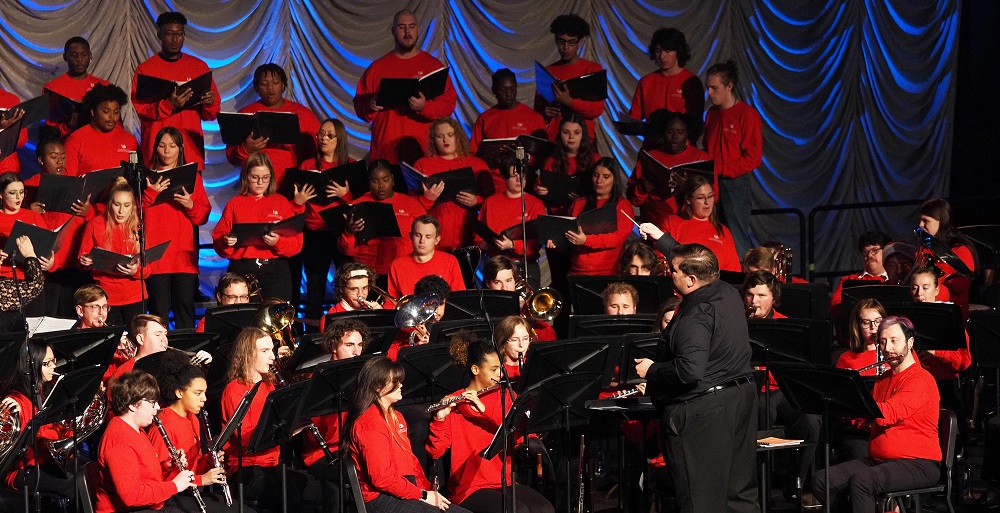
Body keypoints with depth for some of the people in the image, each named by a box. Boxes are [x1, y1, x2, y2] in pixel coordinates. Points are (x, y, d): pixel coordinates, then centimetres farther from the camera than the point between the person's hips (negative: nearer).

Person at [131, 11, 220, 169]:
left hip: (192, 148, 2)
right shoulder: (145, 69, 4)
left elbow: (212, 113, 12)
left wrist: (209, 103, -10)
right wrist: (169, 105, -20)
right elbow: (140, 108, -4)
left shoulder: (199, 66, 11)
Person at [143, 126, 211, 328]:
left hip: (185, 255, 1)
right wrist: (151, 194, -16)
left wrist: (191, 205, -11)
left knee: (185, 308, -2)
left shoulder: (192, 176, 14)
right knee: (159, 311, -5)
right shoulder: (148, 176, 9)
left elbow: (204, 216, 8)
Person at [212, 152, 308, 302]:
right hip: (242, 271, 0)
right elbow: (218, 238, 7)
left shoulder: (281, 202, 10)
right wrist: (225, 241, -14)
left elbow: (297, 242, 2)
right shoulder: (235, 204, 11)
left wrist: (278, 242, -16)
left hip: (276, 270, 0)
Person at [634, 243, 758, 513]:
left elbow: (689, 371, -32)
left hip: (702, 409, -10)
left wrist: (651, 370, -17)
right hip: (743, 397, 10)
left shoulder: (696, 315, -24)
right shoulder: (728, 293, 5)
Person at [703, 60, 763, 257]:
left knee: (737, 239, -8)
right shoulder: (712, 114, 14)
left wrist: (720, 169, -15)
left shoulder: (747, 115, -7)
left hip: (735, 183, -6)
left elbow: (753, 158, -11)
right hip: (712, 183, 6)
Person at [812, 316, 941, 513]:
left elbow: (887, 415, -25)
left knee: (861, 481, -35)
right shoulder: (883, 379, 18)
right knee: (822, 481, -10)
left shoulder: (921, 380, -10)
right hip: (878, 460, 8)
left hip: (917, 465, -8)